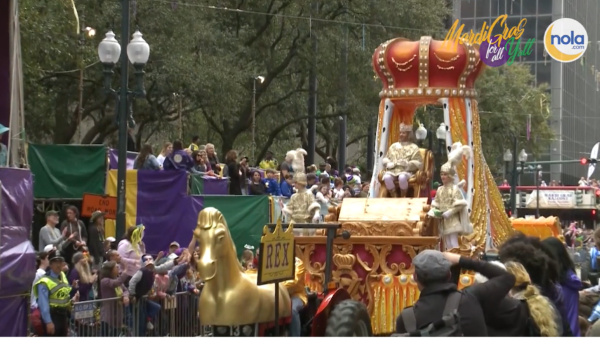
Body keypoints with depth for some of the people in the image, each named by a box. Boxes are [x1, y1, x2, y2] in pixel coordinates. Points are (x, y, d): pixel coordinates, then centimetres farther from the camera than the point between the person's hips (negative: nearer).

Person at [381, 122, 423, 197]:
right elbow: (385, 159, 23)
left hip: (406, 171, -3)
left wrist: (408, 164, -15)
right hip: (392, 171, 3)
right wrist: (389, 164, -1)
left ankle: (403, 198, -22)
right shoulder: (393, 146, 23)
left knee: (402, 177, -39)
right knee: (386, 177, -32)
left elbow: (419, 163, 4)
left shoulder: (414, 148, 12)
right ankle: (394, 197, -25)